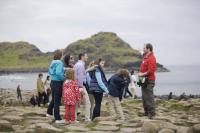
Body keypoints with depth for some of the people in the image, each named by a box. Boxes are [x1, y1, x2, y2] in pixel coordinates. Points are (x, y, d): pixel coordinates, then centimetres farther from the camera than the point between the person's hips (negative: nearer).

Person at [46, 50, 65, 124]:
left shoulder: (53, 62, 9)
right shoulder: (59, 63, -17)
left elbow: (49, 72, 19)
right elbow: (58, 73, -29)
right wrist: (63, 78, -16)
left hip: (53, 82, 9)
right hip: (58, 83, -8)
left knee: (54, 99, 24)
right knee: (57, 101, -4)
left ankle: (49, 112, 40)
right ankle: (58, 119, 1)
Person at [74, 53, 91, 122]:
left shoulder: (76, 64, 17)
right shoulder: (81, 65, -12)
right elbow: (80, 77, -18)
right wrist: (81, 87, -19)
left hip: (76, 86, 9)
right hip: (81, 85, -9)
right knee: (87, 102, -4)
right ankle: (87, 118, -3)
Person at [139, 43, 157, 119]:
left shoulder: (151, 58, -16)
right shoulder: (145, 57, 15)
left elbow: (151, 71, -22)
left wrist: (143, 74, -14)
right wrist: (140, 73, 8)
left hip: (149, 80, -10)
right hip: (144, 80, 10)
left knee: (149, 96, -9)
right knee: (144, 96, 13)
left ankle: (151, 113, -5)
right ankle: (146, 112, 20)